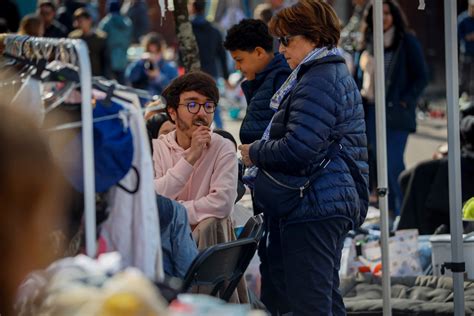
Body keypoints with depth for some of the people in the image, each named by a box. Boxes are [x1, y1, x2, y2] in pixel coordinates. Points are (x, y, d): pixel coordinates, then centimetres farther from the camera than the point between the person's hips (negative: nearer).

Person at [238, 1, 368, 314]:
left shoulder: (317, 82, -15)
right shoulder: (337, 74, 19)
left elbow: (297, 150, -24)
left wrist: (255, 153, -6)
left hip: (313, 205, -11)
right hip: (334, 203, 11)